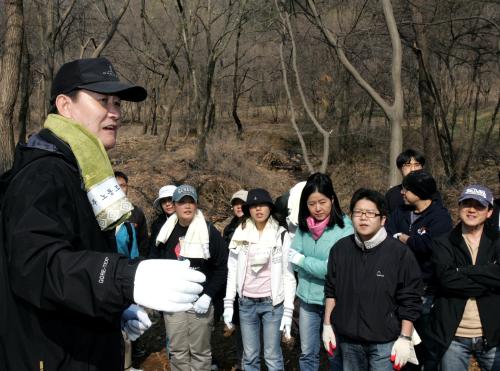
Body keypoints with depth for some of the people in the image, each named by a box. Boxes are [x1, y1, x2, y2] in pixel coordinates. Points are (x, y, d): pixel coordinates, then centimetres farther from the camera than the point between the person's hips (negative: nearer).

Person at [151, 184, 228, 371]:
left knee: (200, 351, 7)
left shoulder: (209, 231, -6)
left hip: (200, 302, -3)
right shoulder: (166, 232, 6)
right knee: (177, 352, 11)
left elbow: (222, 267, -7)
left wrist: (208, 295, -15)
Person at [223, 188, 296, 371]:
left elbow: (288, 275, -3)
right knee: (249, 356, 10)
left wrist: (288, 311, -8)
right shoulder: (240, 233, 2)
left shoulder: (281, 235, -4)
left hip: (272, 303, -2)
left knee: (272, 356, 4)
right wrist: (228, 304, 2)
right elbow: (232, 271, 6)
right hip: (246, 303, 2)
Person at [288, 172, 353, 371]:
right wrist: (320, 267, -13)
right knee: (307, 354, 17)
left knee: (336, 355, 15)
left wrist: (303, 259, -12)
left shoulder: (344, 228, -16)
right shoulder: (304, 226, 0)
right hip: (307, 300, 4)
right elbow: (293, 262, -2)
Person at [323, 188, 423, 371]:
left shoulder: (400, 252, -12)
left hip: (385, 342, -4)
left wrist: (405, 338, -9)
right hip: (348, 339, 4)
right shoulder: (340, 249, 0)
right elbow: (331, 290, 10)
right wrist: (327, 325, 9)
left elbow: (409, 300, -8)